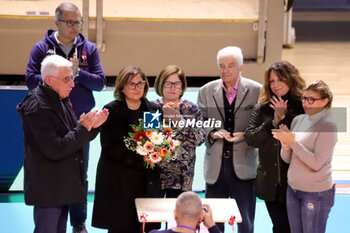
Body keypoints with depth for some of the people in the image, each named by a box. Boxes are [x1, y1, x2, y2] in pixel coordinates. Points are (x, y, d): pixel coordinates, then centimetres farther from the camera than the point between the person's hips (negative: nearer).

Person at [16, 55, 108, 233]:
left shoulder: (61, 100, 9)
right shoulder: (37, 109, -21)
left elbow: (74, 138, 16)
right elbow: (54, 150, -26)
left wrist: (92, 126, -3)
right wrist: (83, 128, -20)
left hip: (63, 183, 9)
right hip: (47, 188, -9)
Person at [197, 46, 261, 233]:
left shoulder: (255, 91, -2)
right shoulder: (207, 91, 5)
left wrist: (245, 135, -17)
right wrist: (213, 133, -12)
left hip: (243, 166, -2)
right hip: (215, 165, 2)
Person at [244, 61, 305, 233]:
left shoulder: (304, 106, -6)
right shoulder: (263, 108, 5)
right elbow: (250, 138, -2)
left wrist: (283, 117, -19)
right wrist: (273, 123, -14)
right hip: (270, 180, 3)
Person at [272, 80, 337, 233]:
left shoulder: (327, 126, -13)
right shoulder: (297, 120, 6)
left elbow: (316, 163, -19)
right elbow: (287, 159, 9)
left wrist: (293, 142, -21)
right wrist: (285, 146, -12)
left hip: (317, 193, -6)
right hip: (293, 189, 6)